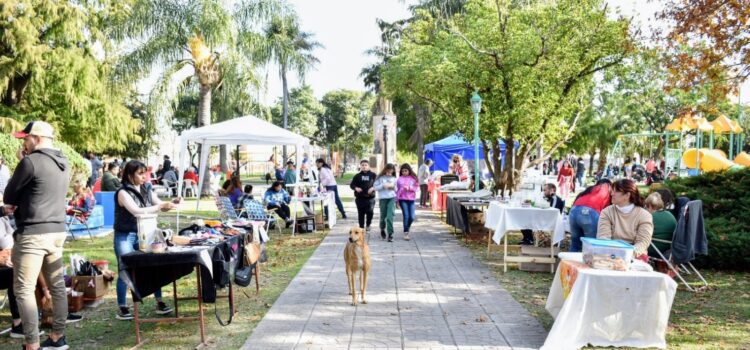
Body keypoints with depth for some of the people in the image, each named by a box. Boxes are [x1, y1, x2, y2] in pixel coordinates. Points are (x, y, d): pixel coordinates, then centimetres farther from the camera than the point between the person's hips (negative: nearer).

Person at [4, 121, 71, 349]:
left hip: (33, 234, -8)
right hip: (57, 231, 8)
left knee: (23, 290, -2)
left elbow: (8, 196, -4)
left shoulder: (31, 161, -13)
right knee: (57, 286, 13)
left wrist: (12, 206, 15)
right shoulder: (64, 163, 11)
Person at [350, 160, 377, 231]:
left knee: (370, 212, -12)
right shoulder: (357, 176, 9)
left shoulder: (373, 175, 5)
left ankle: (368, 225, 12)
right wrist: (356, 188, -10)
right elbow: (351, 185, 10)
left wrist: (373, 188, -13)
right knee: (361, 213, 5)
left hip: (370, 197, -2)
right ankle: (361, 227, 17)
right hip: (360, 198, 2)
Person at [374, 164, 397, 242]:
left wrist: (393, 186, -6)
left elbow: (396, 189, 15)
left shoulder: (394, 178, 7)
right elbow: (375, 187, -1)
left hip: (392, 198, 0)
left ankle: (390, 234, -8)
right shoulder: (380, 177, 1)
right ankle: (382, 229, 38)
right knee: (383, 215, 10)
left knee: (390, 217, -10)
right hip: (383, 198, 0)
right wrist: (383, 186, -14)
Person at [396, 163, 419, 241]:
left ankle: (407, 228, 26)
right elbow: (397, 190, 8)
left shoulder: (413, 178, 6)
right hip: (402, 199, -1)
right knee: (406, 216, -10)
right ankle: (406, 233, -1)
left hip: (411, 199, 1)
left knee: (412, 217, -2)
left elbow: (415, 188, 2)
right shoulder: (400, 179, 5)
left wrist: (409, 187, -16)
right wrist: (397, 200, 7)